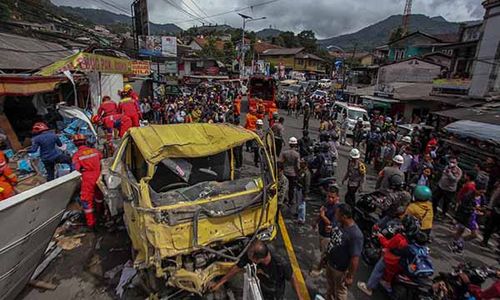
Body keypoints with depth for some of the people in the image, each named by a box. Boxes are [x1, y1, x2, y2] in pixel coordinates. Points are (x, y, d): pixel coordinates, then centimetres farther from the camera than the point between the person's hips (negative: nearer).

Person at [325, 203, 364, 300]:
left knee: (339, 292, 19)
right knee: (331, 287, 30)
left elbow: (355, 258, -28)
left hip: (341, 269, -7)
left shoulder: (355, 234, -35)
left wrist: (350, 277, -20)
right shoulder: (339, 224, -10)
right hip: (330, 263, 7)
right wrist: (326, 256, 17)